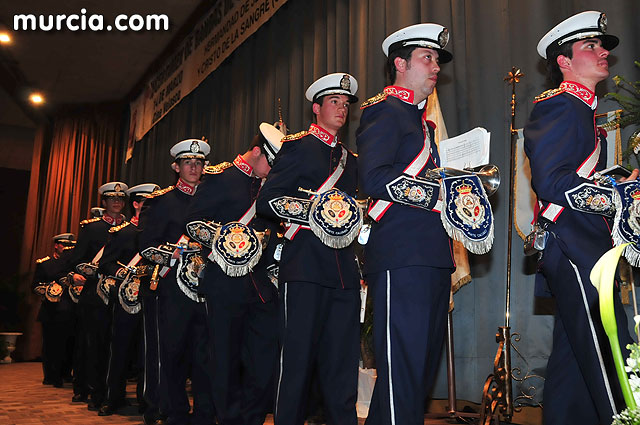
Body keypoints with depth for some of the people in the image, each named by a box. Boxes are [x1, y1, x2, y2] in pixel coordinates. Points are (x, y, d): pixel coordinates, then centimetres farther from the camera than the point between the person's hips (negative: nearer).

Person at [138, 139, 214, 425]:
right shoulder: (163, 201, 6)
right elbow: (146, 245, 0)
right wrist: (170, 253, -16)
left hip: (207, 286, 3)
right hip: (174, 288, -3)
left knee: (206, 353, 2)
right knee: (173, 351, 1)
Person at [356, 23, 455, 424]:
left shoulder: (421, 122, 26)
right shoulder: (385, 113, -3)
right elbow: (374, 179, -19)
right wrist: (442, 190, -18)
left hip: (432, 260, 10)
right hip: (402, 259, -10)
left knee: (424, 366, 14)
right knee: (403, 371, -9)